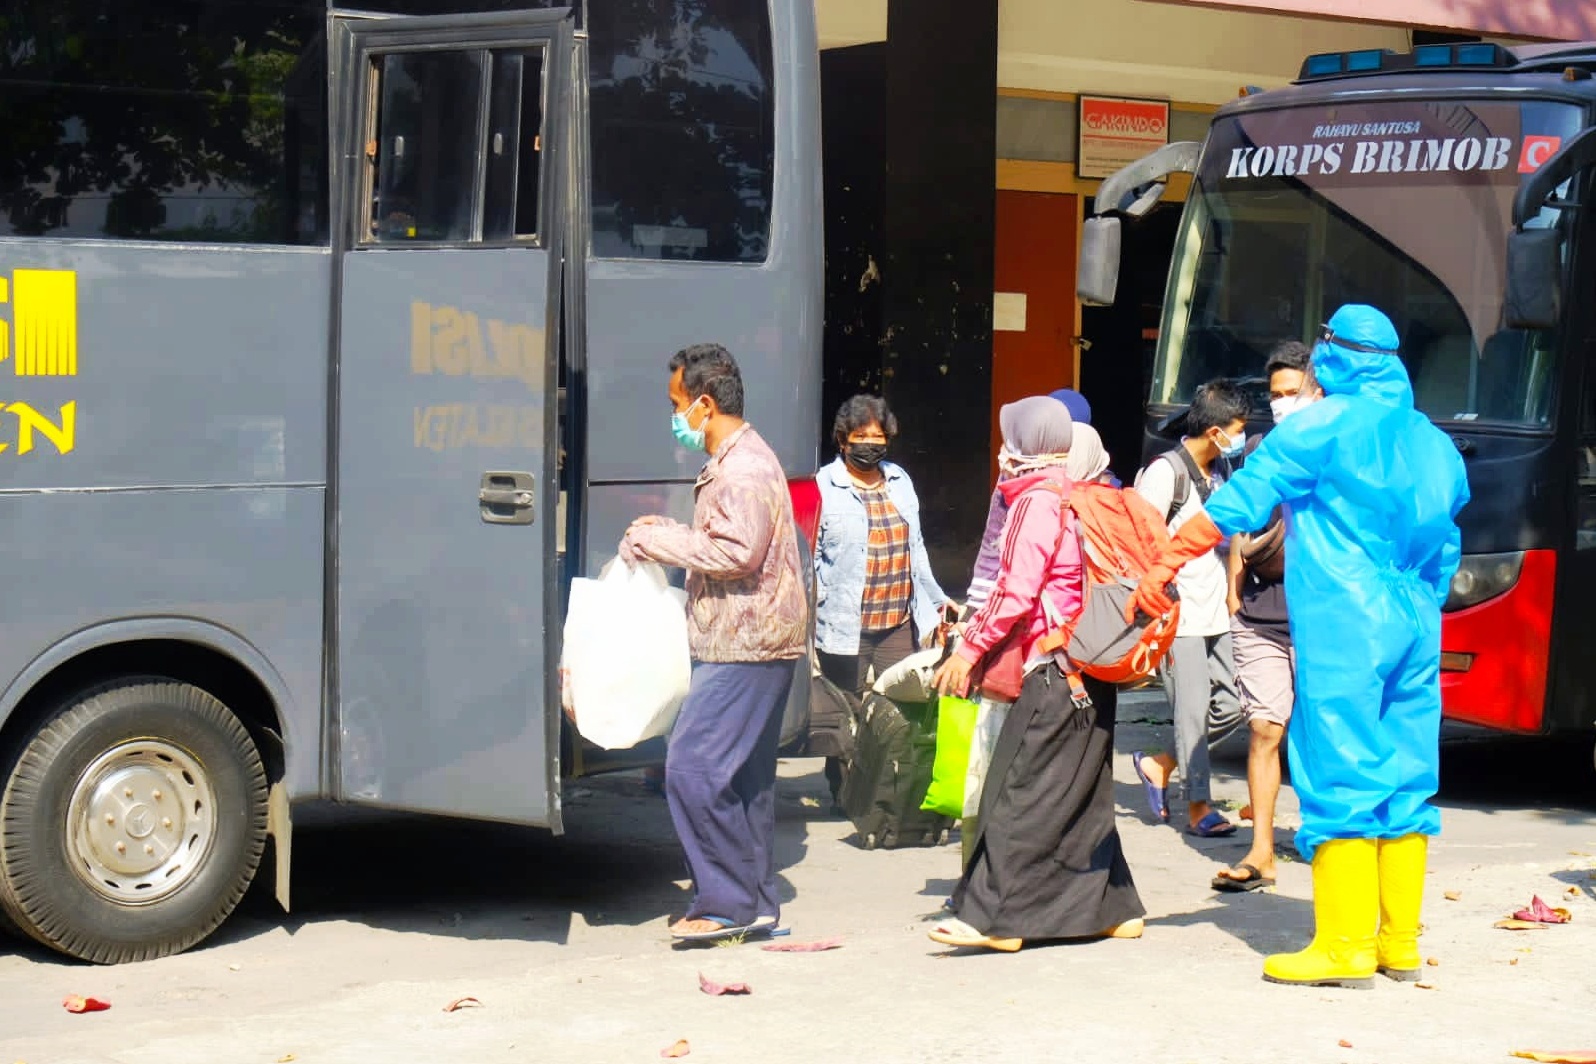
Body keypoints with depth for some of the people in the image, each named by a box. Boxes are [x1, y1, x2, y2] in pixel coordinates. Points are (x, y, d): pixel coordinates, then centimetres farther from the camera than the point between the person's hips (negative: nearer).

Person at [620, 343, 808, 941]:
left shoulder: (743, 468, -15)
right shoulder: (733, 463, 20)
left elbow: (736, 553, -24)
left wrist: (657, 540, -15)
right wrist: (667, 537, 13)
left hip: (744, 646, -11)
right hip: (749, 642, 11)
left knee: (693, 767, -13)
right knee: (742, 775, 11)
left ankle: (727, 902, -10)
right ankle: (756, 906, 15)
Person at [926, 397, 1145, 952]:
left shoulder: (1038, 500, -12)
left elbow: (1017, 590, -17)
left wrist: (971, 648, -10)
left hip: (1054, 671, -9)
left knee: (1022, 793, -8)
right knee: (1084, 791, 15)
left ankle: (997, 918, -9)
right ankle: (1115, 907, 19)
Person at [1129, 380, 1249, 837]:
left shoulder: (1220, 469, 13)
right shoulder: (1166, 471, -11)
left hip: (1216, 616, 8)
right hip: (1179, 619, -8)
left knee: (1230, 706, 6)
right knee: (1193, 711, -4)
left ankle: (1160, 765, 22)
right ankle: (1199, 806, 5)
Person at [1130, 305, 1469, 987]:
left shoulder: (1320, 427, -5)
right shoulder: (1434, 444, 14)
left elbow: (1237, 502, -5)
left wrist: (1165, 566, -2)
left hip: (1341, 629, -6)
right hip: (1415, 631, 7)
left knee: (1339, 780, -5)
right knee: (1405, 782, 9)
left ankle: (1346, 946, -6)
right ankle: (1399, 942, 12)